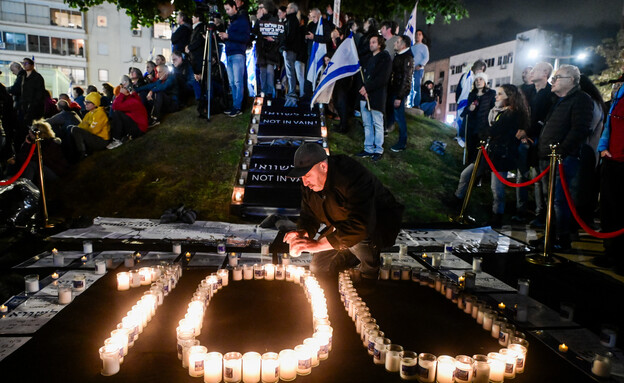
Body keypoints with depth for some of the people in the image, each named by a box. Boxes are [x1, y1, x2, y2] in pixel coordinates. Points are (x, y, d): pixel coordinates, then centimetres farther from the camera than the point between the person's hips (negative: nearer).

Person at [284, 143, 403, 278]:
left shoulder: (353, 176, -36)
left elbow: (360, 226, -45)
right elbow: (309, 216, 0)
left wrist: (318, 244, -47)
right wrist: (301, 233, -25)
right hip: (341, 226, 7)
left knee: (359, 239, -40)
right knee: (317, 268, 4)